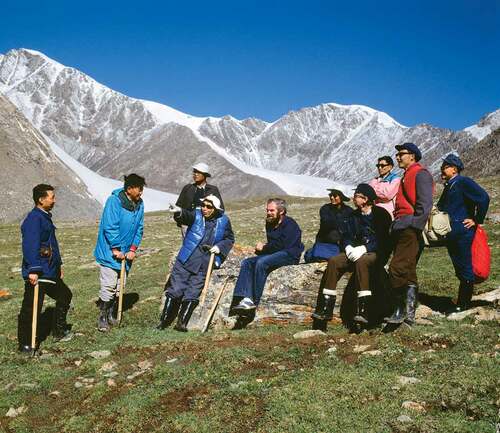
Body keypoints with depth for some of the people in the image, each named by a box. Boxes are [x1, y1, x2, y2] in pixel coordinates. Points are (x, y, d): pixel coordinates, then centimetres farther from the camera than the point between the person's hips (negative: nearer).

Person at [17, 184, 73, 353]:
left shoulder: (45, 217, 15)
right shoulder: (34, 219, -17)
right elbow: (30, 246, -26)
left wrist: (58, 265, 26)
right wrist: (33, 270, -31)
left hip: (50, 272, 11)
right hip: (37, 274, -11)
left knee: (65, 295, 20)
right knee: (31, 308, -3)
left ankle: (59, 331, 32)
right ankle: (25, 344, 7)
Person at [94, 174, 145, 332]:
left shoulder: (139, 204, 2)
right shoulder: (114, 201, -18)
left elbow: (139, 228, 7)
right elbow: (109, 227, -20)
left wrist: (133, 249, -2)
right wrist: (115, 249, -17)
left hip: (126, 254, 7)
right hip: (109, 253, -7)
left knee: (120, 286, 13)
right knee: (108, 286, -7)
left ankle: (112, 315, 29)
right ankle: (102, 318, 6)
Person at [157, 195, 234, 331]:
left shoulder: (223, 221, 3)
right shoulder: (196, 215, -4)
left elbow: (230, 239, 16)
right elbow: (186, 216, -26)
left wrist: (219, 247, -2)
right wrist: (179, 213, -49)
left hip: (204, 266, 1)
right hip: (186, 260, -1)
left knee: (192, 295, 3)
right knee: (175, 290, 0)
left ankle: (181, 323, 16)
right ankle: (163, 320, 12)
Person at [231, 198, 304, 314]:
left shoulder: (289, 224, -10)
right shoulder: (270, 224, 17)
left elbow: (281, 245, -19)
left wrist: (263, 248, -6)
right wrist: (262, 247, 0)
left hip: (289, 255, -9)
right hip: (276, 253, 9)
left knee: (261, 262, -32)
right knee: (247, 263, -9)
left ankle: (254, 301, -27)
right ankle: (246, 298, -25)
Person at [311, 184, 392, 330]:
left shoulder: (381, 214, -4)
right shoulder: (354, 216, 16)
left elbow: (385, 240, -13)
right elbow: (347, 236, 14)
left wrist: (364, 248, -22)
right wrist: (349, 247, -9)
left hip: (377, 254, -6)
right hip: (357, 253, 6)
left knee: (361, 262, -39)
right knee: (333, 261, -20)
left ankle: (363, 311, -41)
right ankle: (325, 308, -24)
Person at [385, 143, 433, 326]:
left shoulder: (420, 174, -6)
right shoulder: (407, 176, 24)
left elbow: (425, 205, -16)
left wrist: (414, 225, -21)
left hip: (410, 230, -10)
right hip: (401, 229, 10)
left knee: (397, 268, -17)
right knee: (407, 272, 11)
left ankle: (400, 310, -9)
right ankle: (408, 312, 15)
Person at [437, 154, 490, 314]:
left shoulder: (464, 182, -8)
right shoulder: (449, 186, 19)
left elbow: (484, 198, -20)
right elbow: (441, 206, 29)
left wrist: (477, 220, -14)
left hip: (462, 233, -9)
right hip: (451, 234, 9)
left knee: (464, 269, -4)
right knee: (460, 270, 12)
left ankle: (463, 304, 1)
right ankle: (462, 303, 19)